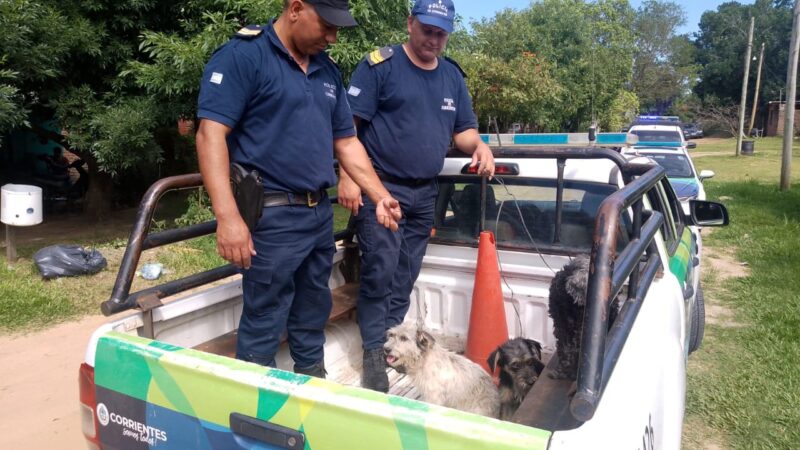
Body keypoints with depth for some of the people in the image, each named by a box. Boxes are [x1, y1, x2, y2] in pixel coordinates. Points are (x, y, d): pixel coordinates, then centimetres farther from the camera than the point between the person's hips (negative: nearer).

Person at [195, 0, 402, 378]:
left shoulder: (327, 70, 13)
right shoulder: (242, 56, -9)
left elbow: (346, 141, 17)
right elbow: (211, 134, -17)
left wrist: (379, 196, 7)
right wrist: (228, 217, -26)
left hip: (321, 214, 8)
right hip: (272, 217, -7)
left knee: (313, 313, 20)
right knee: (264, 323, 2)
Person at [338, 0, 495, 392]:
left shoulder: (452, 75, 12)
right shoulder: (380, 65, -6)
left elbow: (462, 129, 16)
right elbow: (348, 124, -10)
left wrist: (479, 146, -6)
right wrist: (347, 177, -18)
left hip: (425, 194, 6)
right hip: (381, 188, -5)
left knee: (404, 278, 12)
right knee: (380, 274, -7)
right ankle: (374, 354, 8)